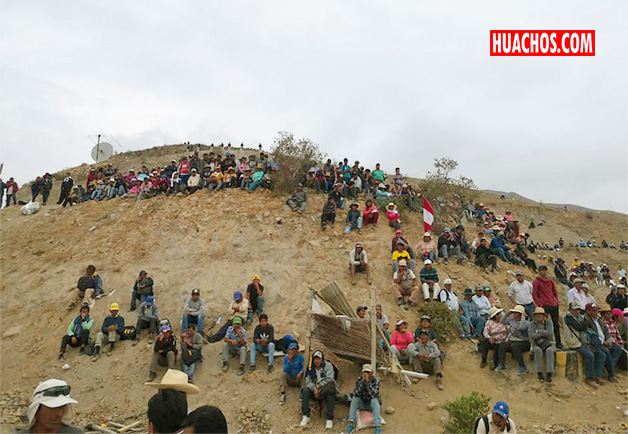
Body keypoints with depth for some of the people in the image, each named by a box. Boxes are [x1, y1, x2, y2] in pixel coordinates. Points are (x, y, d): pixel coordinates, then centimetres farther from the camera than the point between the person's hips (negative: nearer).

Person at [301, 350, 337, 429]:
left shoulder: (328, 365, -8)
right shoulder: (310, 367, 4)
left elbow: (329, 379, -16)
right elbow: (308, 380, -1)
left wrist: (318, 387, -17)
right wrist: (314, 388, -20)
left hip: (326, 387, -3)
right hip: (315, 388, 4)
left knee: (330, 394, -36)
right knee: (305, 391, -23)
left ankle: (329, 419, -27)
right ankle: (306, 416, -19)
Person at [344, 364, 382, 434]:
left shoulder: (376, 381, -15)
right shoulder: (359, 379, -9)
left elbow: (373, 394, -31)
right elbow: (356, 393, -23)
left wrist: (368, 381, -36)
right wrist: (362, 381, -31)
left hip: (372, 405, -2)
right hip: (361, 404, 2)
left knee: (374, 400, -32)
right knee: (355, 398, -24)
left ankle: (378, 427, -37)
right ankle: (351, 424, -26)